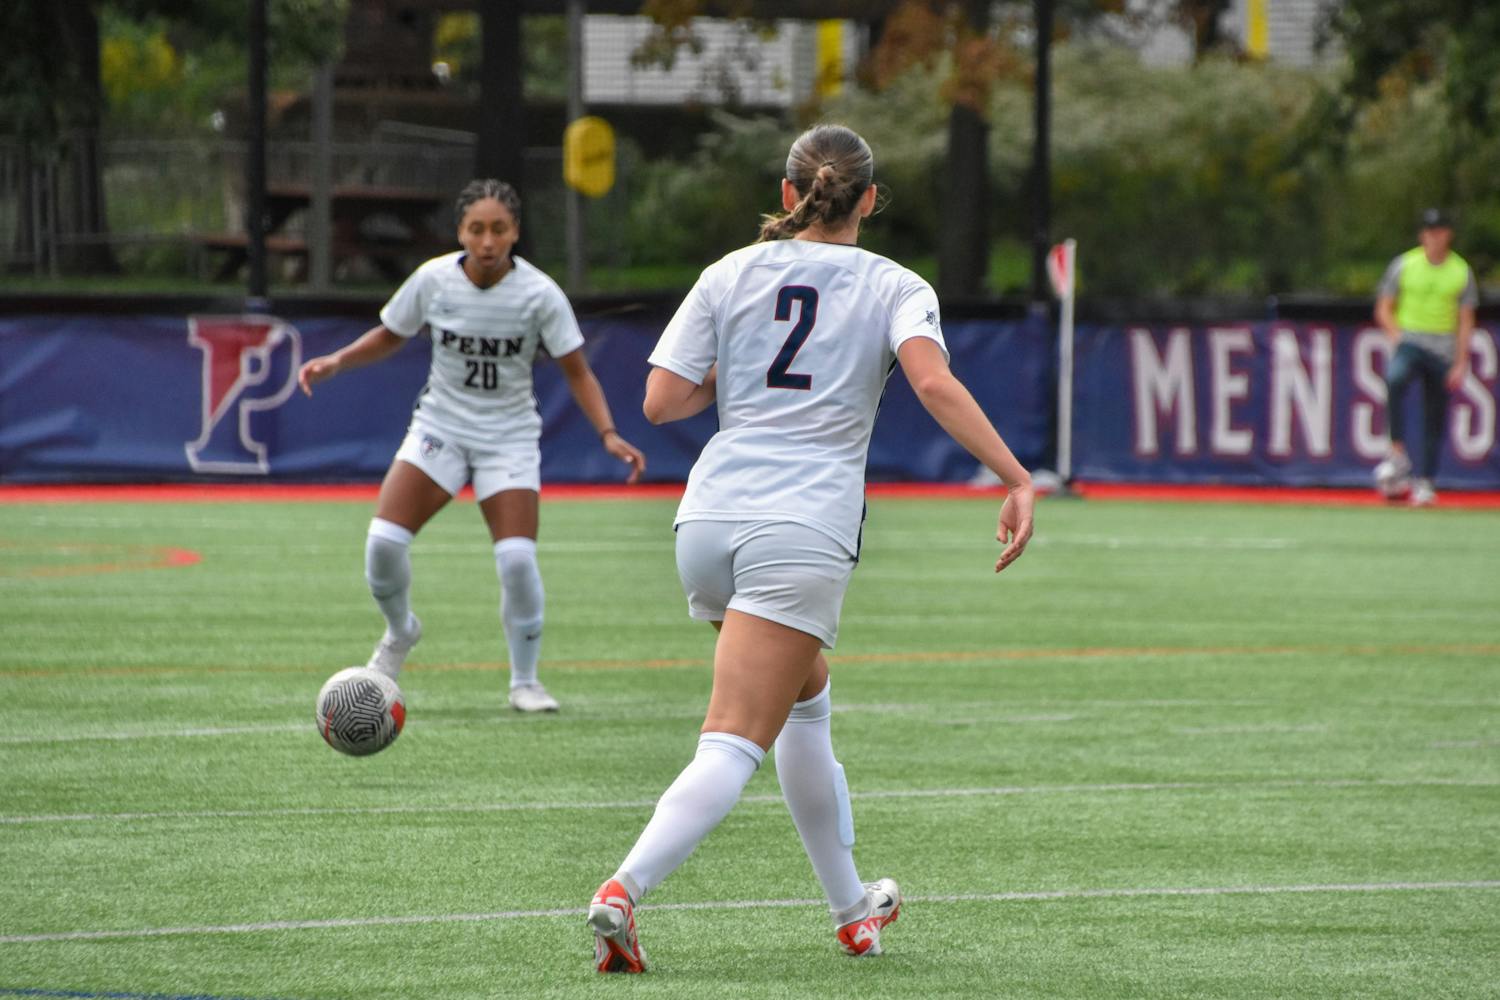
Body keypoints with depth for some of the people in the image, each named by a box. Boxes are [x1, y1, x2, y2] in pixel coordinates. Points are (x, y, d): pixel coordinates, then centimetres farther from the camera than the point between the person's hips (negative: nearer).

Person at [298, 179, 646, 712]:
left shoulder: (539, 294, -14)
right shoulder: (433, 279, -10)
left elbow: (577, 371, -8)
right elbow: (389, 337, 8)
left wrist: (608, 434, -20)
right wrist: (337, 361, -8)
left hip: (509, 435, -2)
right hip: (440, 427, 2)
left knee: (518, 558, -18)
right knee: (384, 540, -15)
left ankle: (525, 680, 4)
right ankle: (400, 632, 18)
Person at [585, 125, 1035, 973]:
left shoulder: (731, 274, 12)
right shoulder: (893, 287, 5)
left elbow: (660, 401, 7)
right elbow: (934, 382, -14)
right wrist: (1018, 480, -16)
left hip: (711, 516, 5)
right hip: (806, 528, -4)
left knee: (807, 703, 25)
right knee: (733, 746, -10)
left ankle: (853, 909, 32)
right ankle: (625, 889, -31)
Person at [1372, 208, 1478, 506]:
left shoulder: (1461, 271, 5)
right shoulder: (1404, 265, 3)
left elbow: (1466, 322, 6)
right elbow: (1383, 309, 6)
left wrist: (1460, 364, -2)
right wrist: (1396, 333, -13)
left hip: (1443, 350, 2)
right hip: (1409, 342, -2)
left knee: (1435, 420, 3)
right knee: (1395, 380, -34)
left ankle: (1427, 482, 15)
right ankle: (1397, 454, -33)